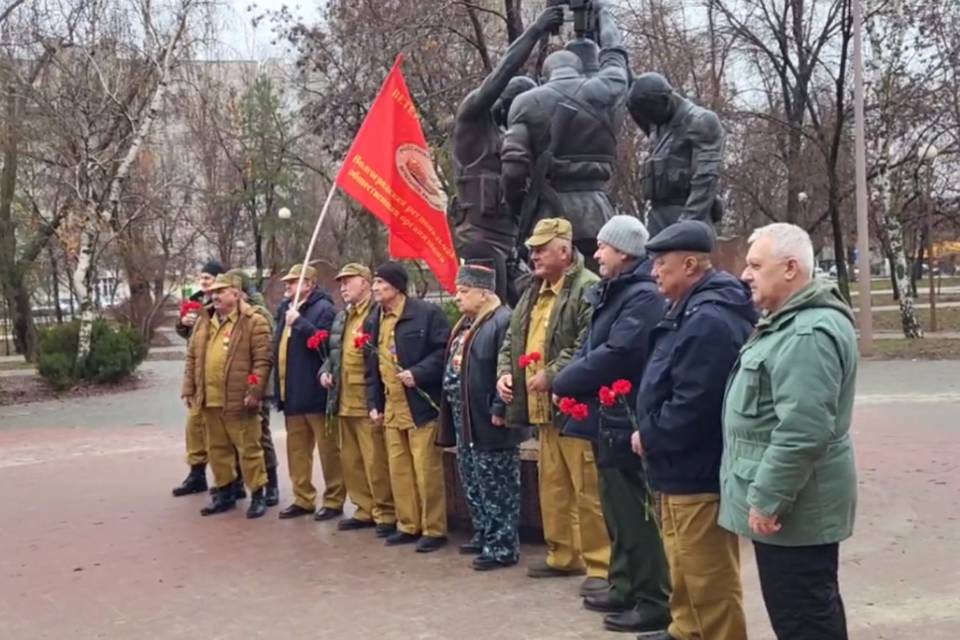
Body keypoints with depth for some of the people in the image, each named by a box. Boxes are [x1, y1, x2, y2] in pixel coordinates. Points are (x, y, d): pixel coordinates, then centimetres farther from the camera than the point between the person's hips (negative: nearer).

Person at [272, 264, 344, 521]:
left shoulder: (323, 309, -11)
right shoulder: (286, 307, 14)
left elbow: (326, 344, -23)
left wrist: (299, 322, -23)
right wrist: (280, 388, 15)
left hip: (315, 392, -9)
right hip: (291, 393, 9)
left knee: (328, 449, 2)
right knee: (296, 449, 15)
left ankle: (334, 501, 11)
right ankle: (303, 499, 25)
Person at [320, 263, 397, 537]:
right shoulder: (342, 317, 18)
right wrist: (325, 371, 9)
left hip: (369, 402, -9)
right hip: (344, 402, 9)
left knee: (376, 461, -4)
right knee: (350, 460, 14)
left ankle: (386, 514, 7)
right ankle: (366, 510, 25)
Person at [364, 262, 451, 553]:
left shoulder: (426, 313, -9)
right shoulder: (373, 321, 14)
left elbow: (444, 351, -13)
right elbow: (371, 365, 18)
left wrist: (418, 373, -22)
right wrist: (373, 403, 12)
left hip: (420, 404, -7)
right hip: (391, 407, 7)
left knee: (426, 468, -4)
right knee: (398, 469, 12)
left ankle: (434, 530, 6)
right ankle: (408, 526, 23)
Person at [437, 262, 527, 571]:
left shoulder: (503, 321, -17)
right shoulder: (466, 323, 15)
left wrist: (499, 410, -22)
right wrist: (452, 411, 20)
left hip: (488, 423, -10)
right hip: (466, 421, 10)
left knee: (496, 488, -1)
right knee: (472, 484, 18)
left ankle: (502, 548, 7)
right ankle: (484, 536, 31)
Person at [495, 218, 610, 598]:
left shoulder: (588, 289, -12)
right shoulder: (533, 293, 18)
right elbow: (512, 339, 24)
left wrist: (551, 375, -21)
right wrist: (505, 372, 6)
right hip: (543, 409, 10)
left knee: (588, 490, -4)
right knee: (552, 486, 17)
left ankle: (600, 564, 5)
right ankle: (562, 555, 30)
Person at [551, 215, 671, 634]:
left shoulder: (644, 296, -17)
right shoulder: (610, 293, 15)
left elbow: (615, 355, -25)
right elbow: (591, 349, 17)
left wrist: (562, 383, -14)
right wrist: (573, 381, -2)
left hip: (625, 421, -10)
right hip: (608, 419, 10)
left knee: (636, 516, -2)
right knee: (617, 511, 18)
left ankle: (654, 603, 9)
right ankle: (625, 588, 31)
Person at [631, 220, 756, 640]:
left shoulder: (708, 321, -24)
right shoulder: (695, 311, 12)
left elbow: (693, 406, -29)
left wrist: (649, 436, -14)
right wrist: (651, 433, 9)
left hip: (698, 472, -11)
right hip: (687, 467, 11)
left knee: (708, 577, 1)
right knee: (687, 568, 25)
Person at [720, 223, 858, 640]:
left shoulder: (808, 334, -22)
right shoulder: (791, 321, 13)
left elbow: (803, 432, -28)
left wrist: (767, 499, -23)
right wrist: (765, 495, 23)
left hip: (792, 507, -11)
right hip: (787, 500, 11)